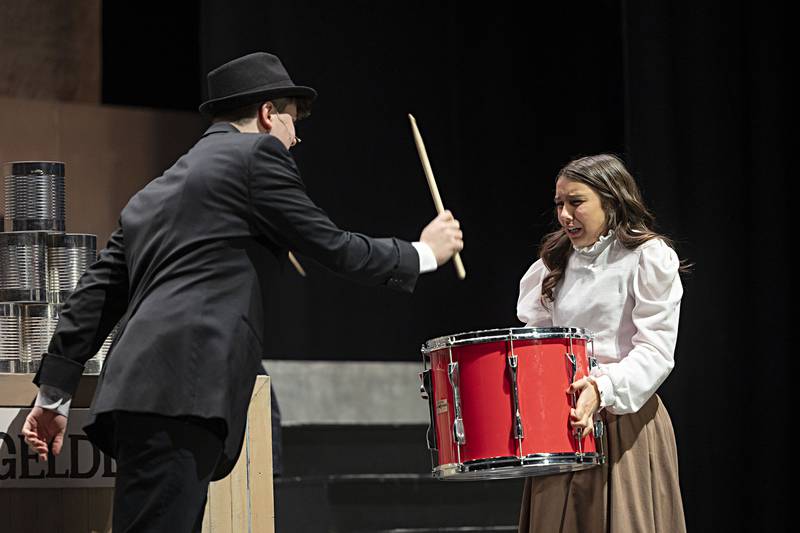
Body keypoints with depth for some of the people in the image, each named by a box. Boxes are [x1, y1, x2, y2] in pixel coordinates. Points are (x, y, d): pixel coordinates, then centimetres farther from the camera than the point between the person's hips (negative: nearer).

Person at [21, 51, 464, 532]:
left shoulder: (155, 192, 28)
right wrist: (424, 253, 20)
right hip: (182, 392, -9)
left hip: (136, 391, 9)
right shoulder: (257, 152, 5)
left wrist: (54, 395, 26)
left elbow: (97, 293, 24)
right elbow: (333, 247, 5)